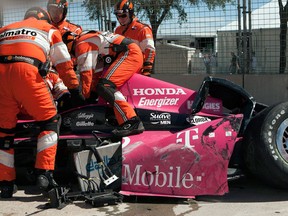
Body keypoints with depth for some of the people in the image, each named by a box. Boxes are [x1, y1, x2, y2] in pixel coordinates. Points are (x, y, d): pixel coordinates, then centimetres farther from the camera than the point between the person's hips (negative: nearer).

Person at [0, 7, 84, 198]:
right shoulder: (49, 29, 28)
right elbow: (64, 64, 25)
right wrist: (75, 90, 33)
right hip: (26, 70, -4)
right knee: (50, 121, 9)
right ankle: (44, 172, -2)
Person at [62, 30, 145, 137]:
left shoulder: (81, 43, -7)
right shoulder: (89, 38, 23)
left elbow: (86, 72, -12)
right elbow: (95, 70, 24)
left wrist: (85, 96, -5)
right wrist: (92, 89, 23)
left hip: (129, 53, -11)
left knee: (105, 86, -22)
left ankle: (132, 122, -32)